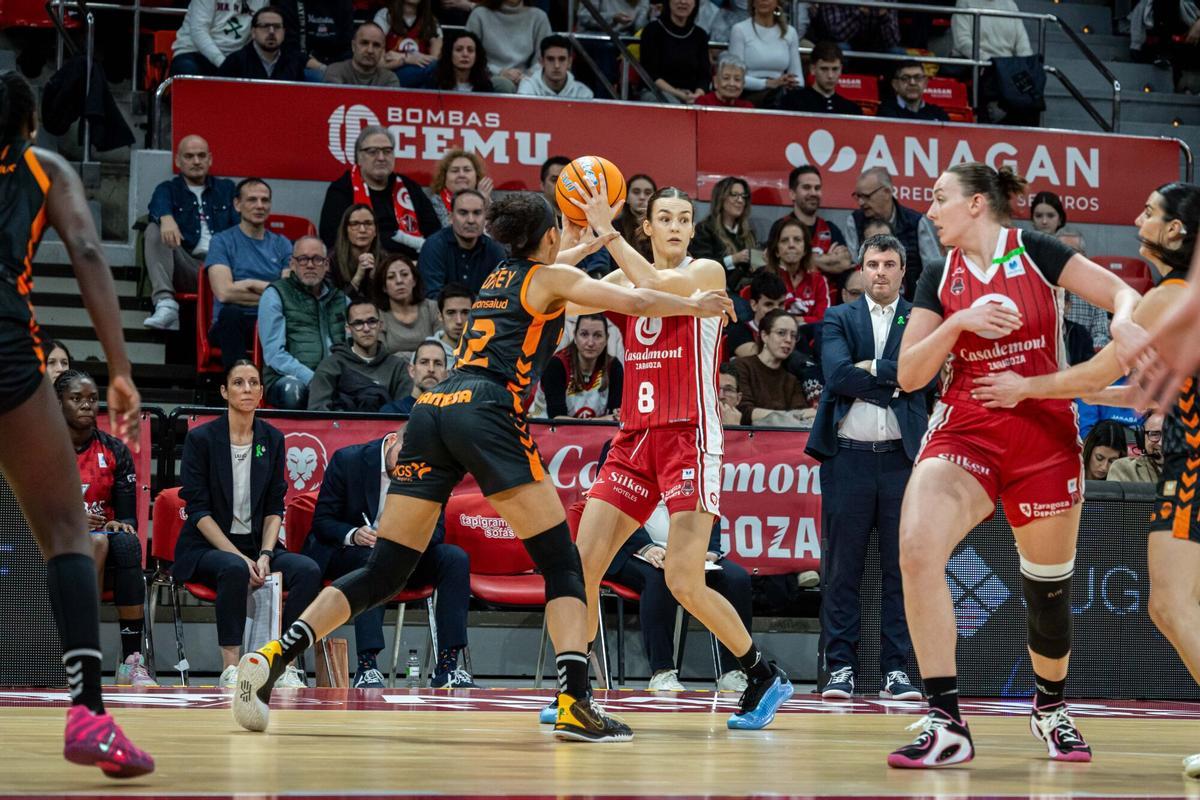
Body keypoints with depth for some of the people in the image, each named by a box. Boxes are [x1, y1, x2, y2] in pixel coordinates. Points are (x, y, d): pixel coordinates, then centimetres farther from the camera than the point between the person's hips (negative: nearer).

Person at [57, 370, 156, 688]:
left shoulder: (115, 451, 10)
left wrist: (121, 526, -19)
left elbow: (128, 517, 6)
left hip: (106, 539, 2)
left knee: (127, 543, -34)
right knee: (98, 542, -36)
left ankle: (132, 660, -38)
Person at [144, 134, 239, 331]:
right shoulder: (168, 189, 18)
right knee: (154, 230, -26)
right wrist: (166, 219, -35)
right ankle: (165, 304, -38)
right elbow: (159, 205, -8)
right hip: (186, 268, 0)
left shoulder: (226, 188, 25)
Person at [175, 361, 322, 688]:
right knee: (235, 569, -38)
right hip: (206, 547, -4)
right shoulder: (201, 438, -4)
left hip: (257, 544, 4)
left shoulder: (273, 439, 8)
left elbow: (275, 508, 8)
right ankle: (230, 669, -33)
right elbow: (198, 510, -9)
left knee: (308, 570, -25)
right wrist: (239, 557, -18)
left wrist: (264, 555, -11)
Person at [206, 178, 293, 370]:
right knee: (231, 312, -38)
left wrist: (251, 284, -6)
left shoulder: (281, 244, 17)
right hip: (232, 325, -2)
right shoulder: (222, 241, 6)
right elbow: (224, 293, -11)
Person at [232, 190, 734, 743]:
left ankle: (273, 656, -10)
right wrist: (695, 305, 23)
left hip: (433, 410, 7)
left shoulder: (499, 276, 30)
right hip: (488, 413, -7)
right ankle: (575, 704, -14)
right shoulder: (552, 278, 11)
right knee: (563, 566, 1)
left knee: (383, 573, 7)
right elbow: (635, 302, 6)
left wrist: (593, 238, 66)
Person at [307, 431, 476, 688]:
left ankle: (448, 667, -25)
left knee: (456, 558, -20)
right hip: (347, 553, -4)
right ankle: (366, 667, -44)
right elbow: (321, 522, -10)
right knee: (374, 560, -38)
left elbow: (436, 529, -3)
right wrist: (353, 535, -32)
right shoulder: (348, 460, -11)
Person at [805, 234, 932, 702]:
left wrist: (871, 368, -7)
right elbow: (837, 373, -8)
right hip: (848, 456, 0)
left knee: (900, 569, 1)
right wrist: (893, 382, -9)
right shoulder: (838, 319, 9)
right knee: (841, 569, 1)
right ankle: (841, 668, 6)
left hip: (902, 457, 0)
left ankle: (895, 670, 5)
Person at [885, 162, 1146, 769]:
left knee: (1049, 585, 8)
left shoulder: (1034, 253, 0)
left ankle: (1050, 708, 38)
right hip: (964, 432, 1)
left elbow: (1122, 293, -4)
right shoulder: (939, 278, 8)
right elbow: (909, 376, 4)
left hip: (1045, 435, -1)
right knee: (917, 548, -25)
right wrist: (958, 322, -11)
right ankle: (946, 724, -23)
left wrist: (1124, 319, -27)